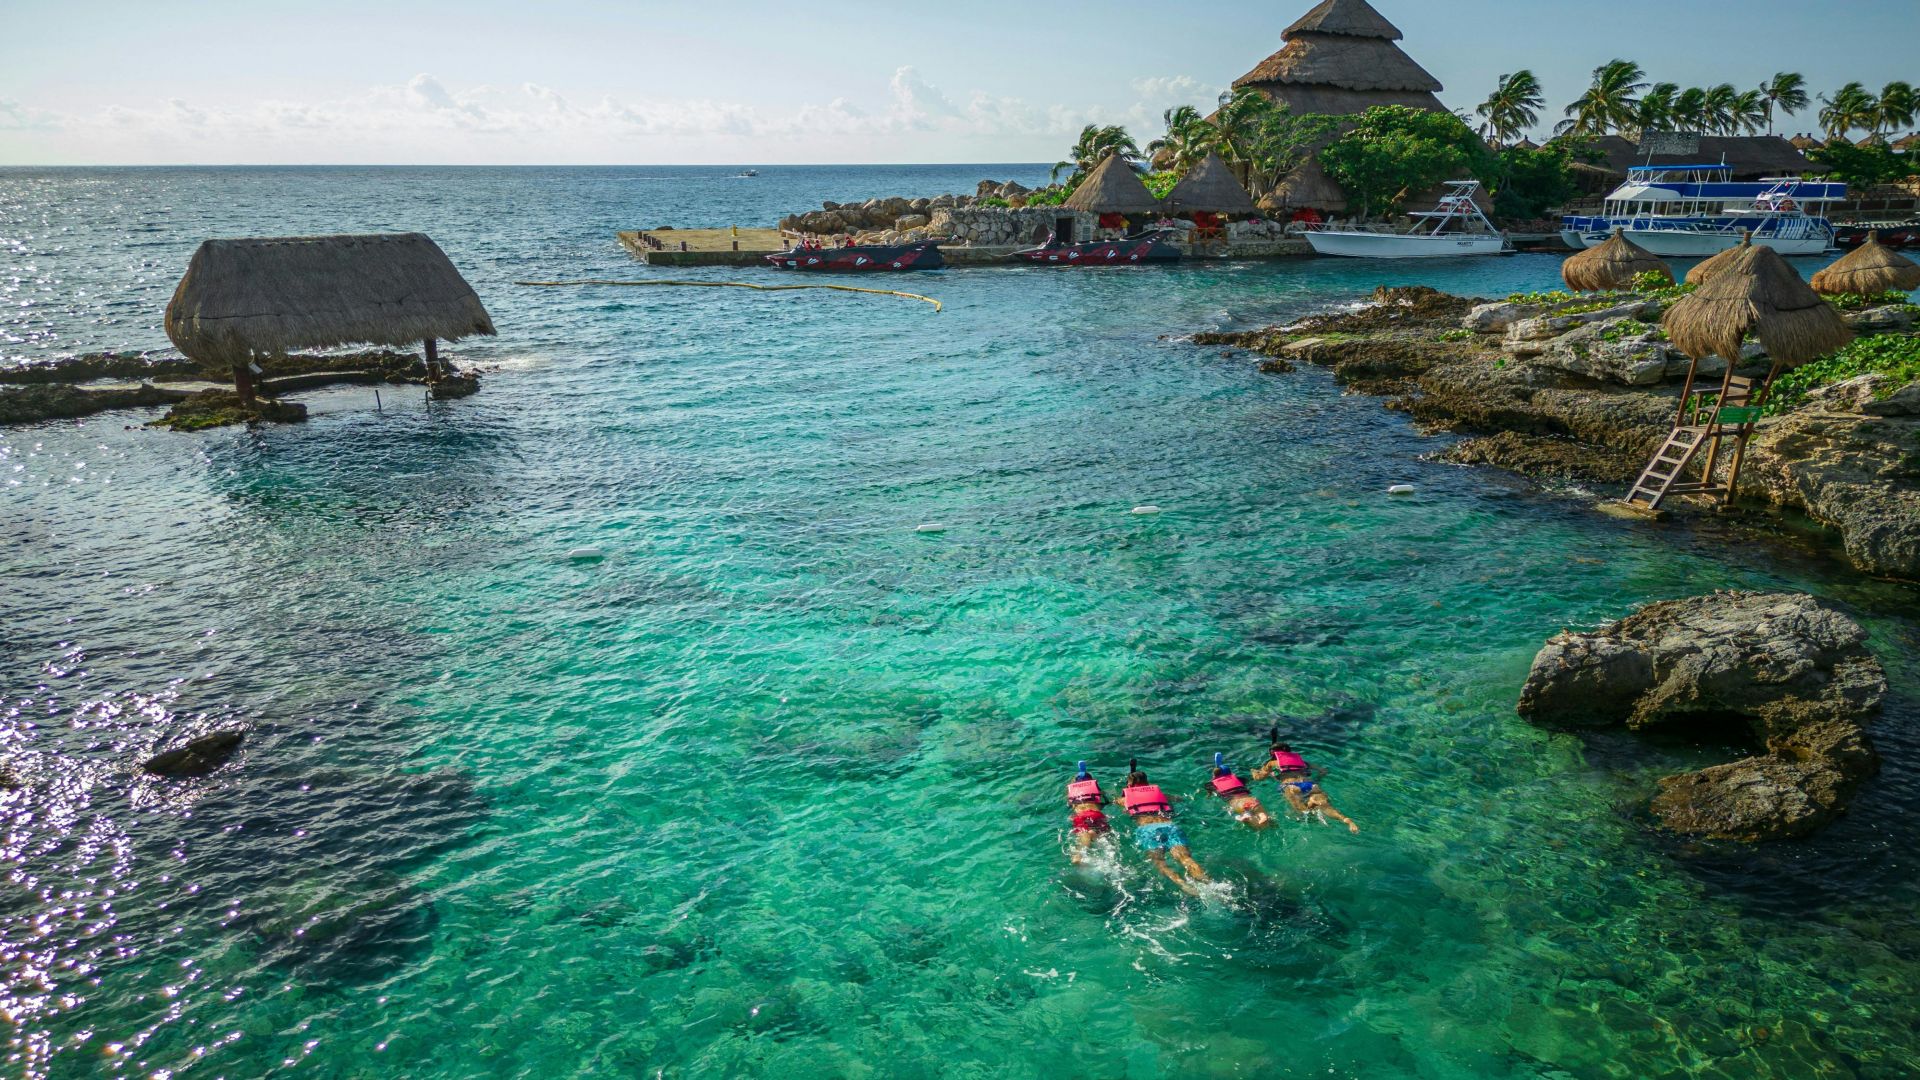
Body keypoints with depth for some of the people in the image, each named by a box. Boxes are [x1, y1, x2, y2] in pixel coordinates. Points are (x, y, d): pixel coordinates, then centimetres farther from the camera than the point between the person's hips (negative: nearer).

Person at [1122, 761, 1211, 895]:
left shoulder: (1125, 798, 29)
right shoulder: (1159, 792, 35)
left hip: (1146, 828, -2)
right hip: (1169, 825, 2)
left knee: (1158, 861, -25)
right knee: (1184, 856, -22)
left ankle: (1183, 884, -56)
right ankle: (1208, 882, -53)